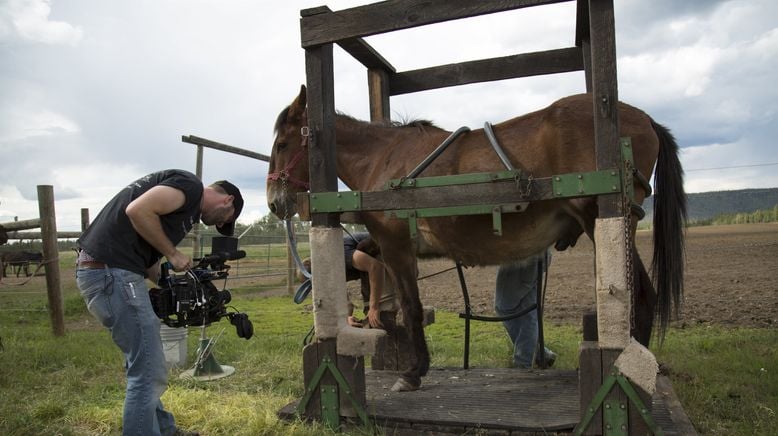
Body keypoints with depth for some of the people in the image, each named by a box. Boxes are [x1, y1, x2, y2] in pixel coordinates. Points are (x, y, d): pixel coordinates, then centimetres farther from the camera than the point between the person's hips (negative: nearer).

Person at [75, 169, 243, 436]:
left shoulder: (186, 207, 22)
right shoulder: (191, 186, -6)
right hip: (110, 272, -11)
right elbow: (137, 211, -21)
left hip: (104, 271, 11)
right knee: (149, 372, -5)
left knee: (145, 366, 21)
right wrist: (172, 254, -10)